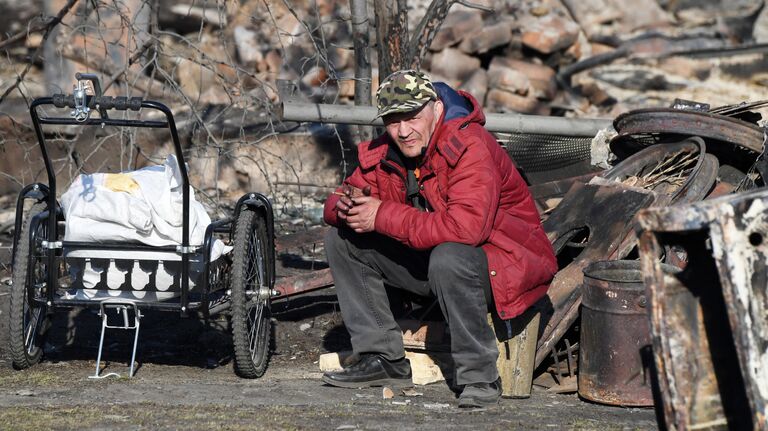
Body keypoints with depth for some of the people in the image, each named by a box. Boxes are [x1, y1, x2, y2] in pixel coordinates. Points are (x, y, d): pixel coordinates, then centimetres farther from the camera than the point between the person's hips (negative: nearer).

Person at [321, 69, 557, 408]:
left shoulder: (469, 145, -25)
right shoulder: (383, 152, -2)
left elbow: (466, 227, -39)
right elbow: (337, 203, 9)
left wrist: (383, 216, -30)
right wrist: (346, 206, -20)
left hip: (502, 264, -8)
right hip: (429, 259, 8)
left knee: (448, 257, -40)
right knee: (341, 240, 0)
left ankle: (480, 377, -24)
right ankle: (384, 361, 1)